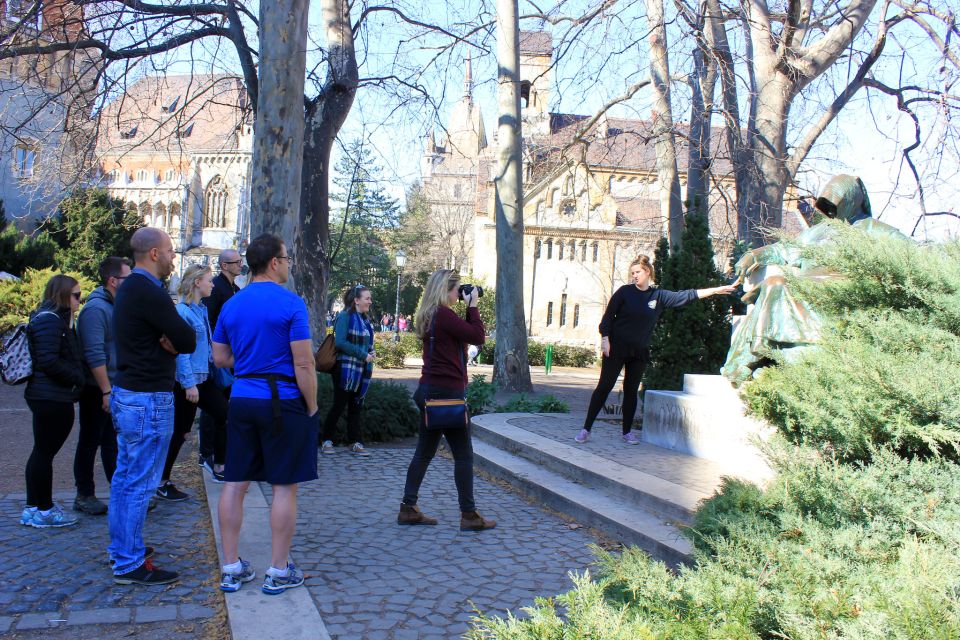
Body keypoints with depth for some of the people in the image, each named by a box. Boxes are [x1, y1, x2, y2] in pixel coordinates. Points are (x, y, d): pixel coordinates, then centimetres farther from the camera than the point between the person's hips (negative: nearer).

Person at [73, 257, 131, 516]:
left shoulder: (115, 306, 11)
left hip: (115, 388, 8)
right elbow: (94, 355, -23)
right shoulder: (95, 309, -17)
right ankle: (84, 496, 16)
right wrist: (107, 392, -23)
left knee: (113, 442, 13)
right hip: (97, 390, -8)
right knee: (90, 442, 4)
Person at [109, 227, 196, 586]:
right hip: (149, 399, -11)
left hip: (126, 394, 11)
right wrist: (173, 341, 1)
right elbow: (188, 340, -18)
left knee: (125, 477, 17)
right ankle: (130, 565, 3)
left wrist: (166, 341, -9)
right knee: (140, 483, -4)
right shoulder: (149, 292, -19)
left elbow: (181, 337, 12)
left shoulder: (130, 288, 13)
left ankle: (121, 549, 29)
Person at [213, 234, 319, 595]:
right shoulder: (290, 304, -11)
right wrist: (312, 408, -5)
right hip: (283, 402, -6)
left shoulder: (231, 305, 8)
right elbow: (303, 364, -14)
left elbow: (220, 358, 15)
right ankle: (279, 572, 10)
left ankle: (232, 568, 18)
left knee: (236, 483, 10)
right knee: (284, 487, 3)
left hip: (241, 401, 6)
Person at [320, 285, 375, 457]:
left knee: (356, 407, 10)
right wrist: (363, 355, -20)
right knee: (339, 405, -1)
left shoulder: (365, 320, 13)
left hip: (361, 371, 7)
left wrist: (371, 352, 2)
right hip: (346, 369, -7)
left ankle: (355, 443, 14)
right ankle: (327, 440, 12)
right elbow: (340, 342, -20)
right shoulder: (345, 316, -11)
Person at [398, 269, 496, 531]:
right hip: (446, 392, -10)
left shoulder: (430, 315, 13)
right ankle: (469, 515, 6)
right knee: (463, 454, 0)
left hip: (430, 391, 10)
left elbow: (464, 334, 18)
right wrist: (473, 305, -6)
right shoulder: (444, 314, -17)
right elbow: (478, 337, -15)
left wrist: (469, 308, 11)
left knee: (425, 451, 13)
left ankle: (408, 509, 17)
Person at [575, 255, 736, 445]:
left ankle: (627, 432, 19)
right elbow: (608, 315, -4)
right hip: (616, 348, -3)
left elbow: (686, 295, 4)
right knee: (604, 387, -5)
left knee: (631, 391, 9)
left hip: (639, 352, 3)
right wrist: (605, 338, -13)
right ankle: (586, 429, -2)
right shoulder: (624, 292, -4)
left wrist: (715, 290, 2)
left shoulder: (659, 296, 5)